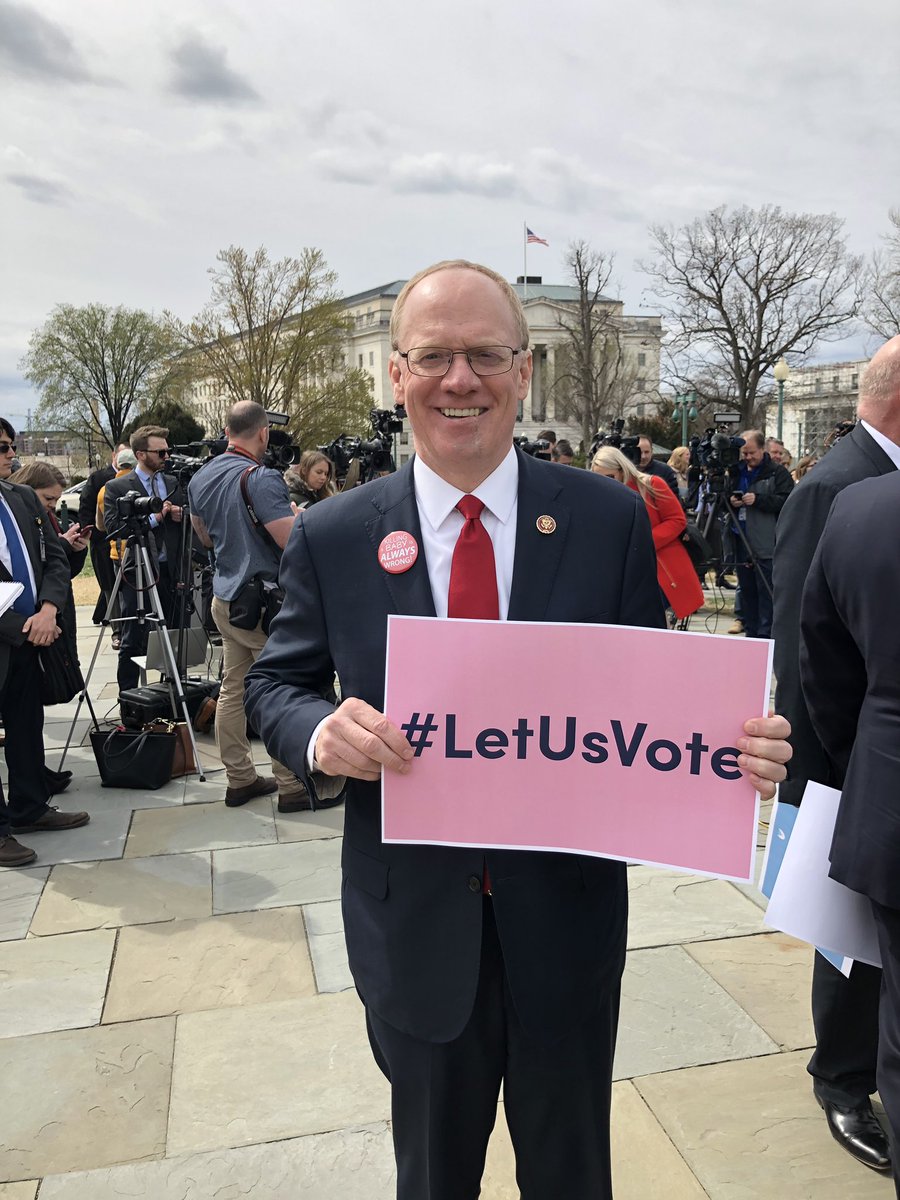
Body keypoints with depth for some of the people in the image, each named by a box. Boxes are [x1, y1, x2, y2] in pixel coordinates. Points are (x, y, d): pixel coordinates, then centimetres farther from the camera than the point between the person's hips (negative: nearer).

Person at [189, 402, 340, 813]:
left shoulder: (201, 478, 9)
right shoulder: (261, 478, -18)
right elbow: (293, 540, -23)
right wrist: (296, 513, -4)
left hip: (224, 597, 9)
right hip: (263, 601, -8)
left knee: (232, 689, 12)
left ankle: (239, 778, 20)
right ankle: (292, 786, 5)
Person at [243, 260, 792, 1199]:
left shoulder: (610, 520, -8)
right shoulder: (332, 537, -7)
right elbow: (274, 685, 1)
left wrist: (731, 747, -22)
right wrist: (321, 733, -22)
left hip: (567, 914, 0)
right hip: (415, 921, 1)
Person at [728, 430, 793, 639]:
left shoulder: (777, 472, -2)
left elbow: (786, 501, -13)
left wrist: (757, 499, -20)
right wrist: (730, 500, -1)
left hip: (766, 546, -6)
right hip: (741, 545, 6)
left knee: (766, 592, -5)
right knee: (746, 591, 12)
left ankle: (765, 635, -1)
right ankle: (750, 633, 20)